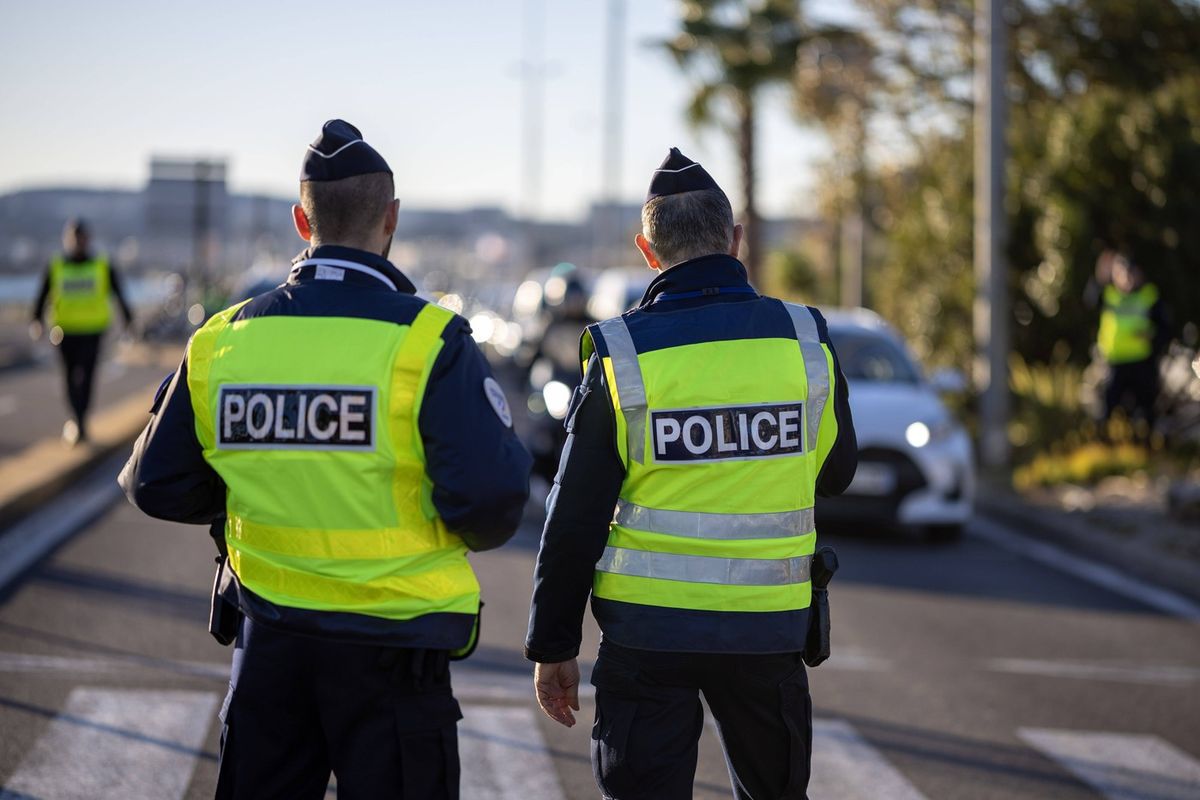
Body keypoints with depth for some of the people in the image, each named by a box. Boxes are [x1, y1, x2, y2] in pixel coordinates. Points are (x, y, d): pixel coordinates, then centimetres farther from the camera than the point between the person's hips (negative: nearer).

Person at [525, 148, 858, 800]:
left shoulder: (621, 355, -8)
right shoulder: (805, 339, -2)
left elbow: (576, 518, -5)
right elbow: (835, 472, 14)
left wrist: (552, 646, 3)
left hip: (649, 627, -2)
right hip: (769, 625, 2)